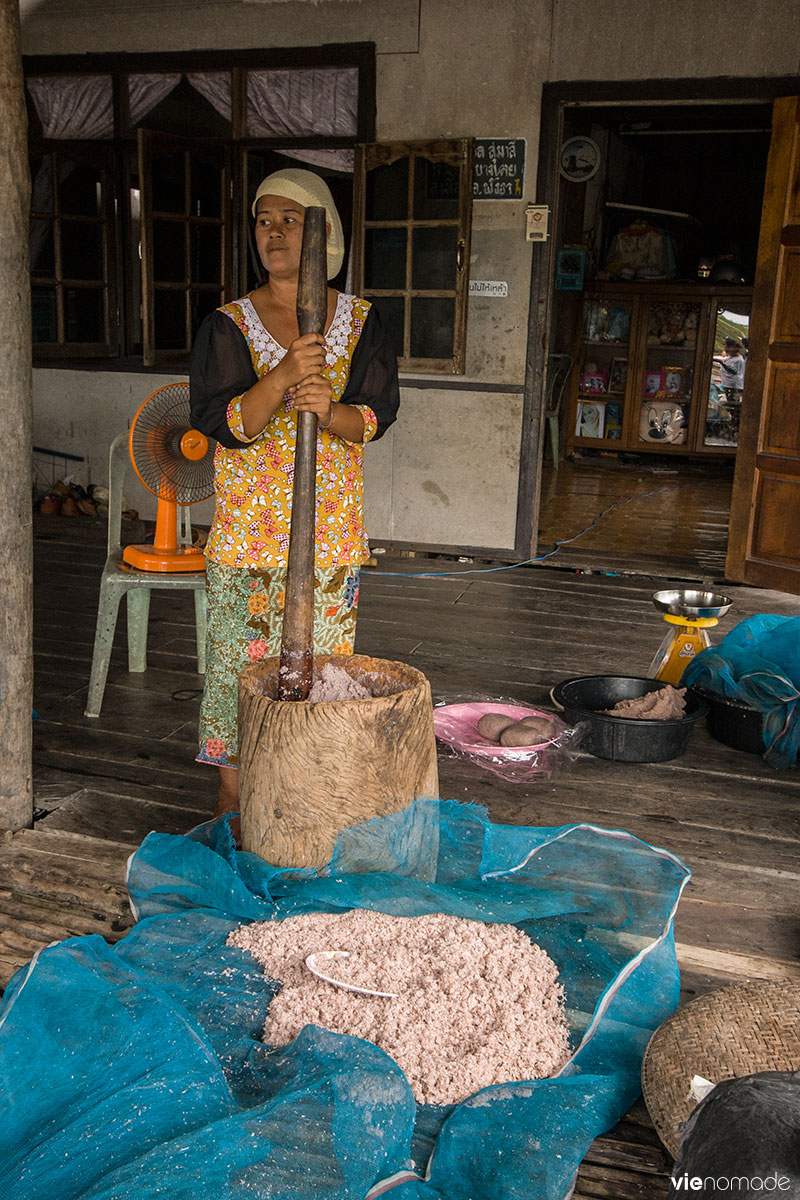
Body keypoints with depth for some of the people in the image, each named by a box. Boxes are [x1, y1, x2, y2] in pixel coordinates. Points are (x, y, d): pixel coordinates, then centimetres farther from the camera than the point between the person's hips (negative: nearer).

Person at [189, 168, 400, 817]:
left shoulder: (361, 321, 4)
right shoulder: (228, 325, 0)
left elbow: (376, 416, -4)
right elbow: (222, 422, -12)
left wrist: (329, 410, -26)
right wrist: (282, 380, -29)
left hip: (332, 529, 1)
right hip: (248, 526, -1)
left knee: (323, 662, 8)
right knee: (239, 660, 4)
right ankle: (231, 798, 21)